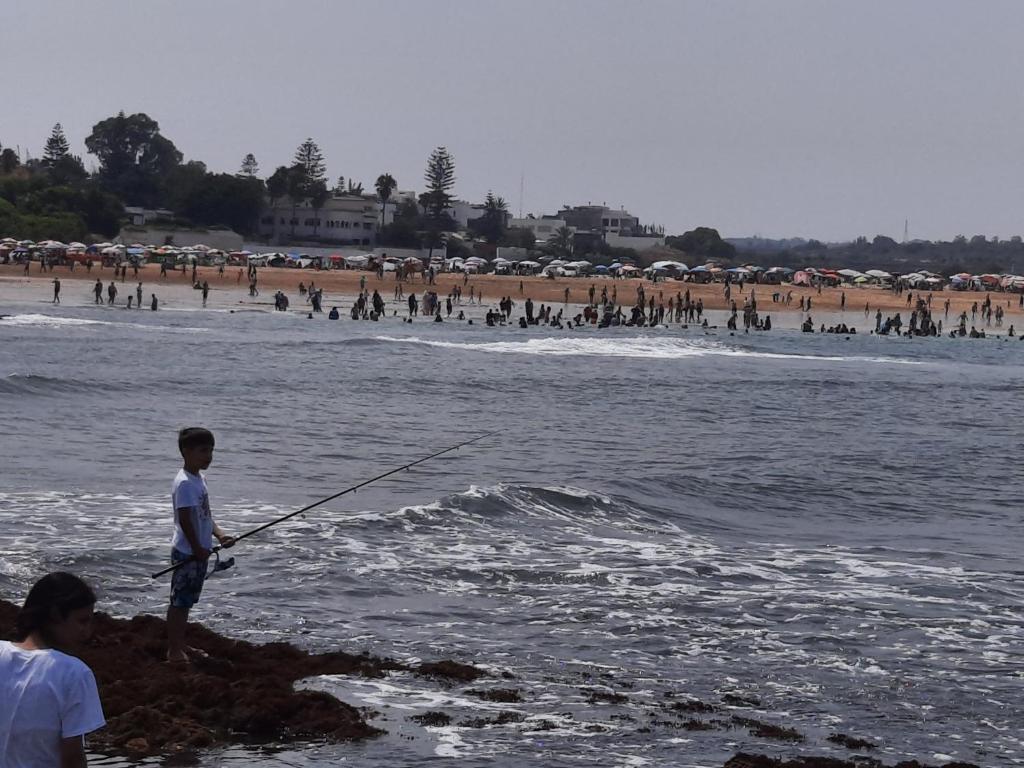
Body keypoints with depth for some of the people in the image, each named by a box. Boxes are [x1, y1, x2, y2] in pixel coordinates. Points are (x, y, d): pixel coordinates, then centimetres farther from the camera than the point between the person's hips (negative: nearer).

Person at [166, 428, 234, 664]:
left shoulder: (199, 480, 13)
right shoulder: (185, 483, -18)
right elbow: (185, 519, -21)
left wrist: (219, 534, 4)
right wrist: (197, 548, -18)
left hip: (198, 551, 10)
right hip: (188, 552, -10)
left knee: (185, 600, 15)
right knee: (179, 601, -4)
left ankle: (179, 647, 22)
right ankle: (175, 651, -1)